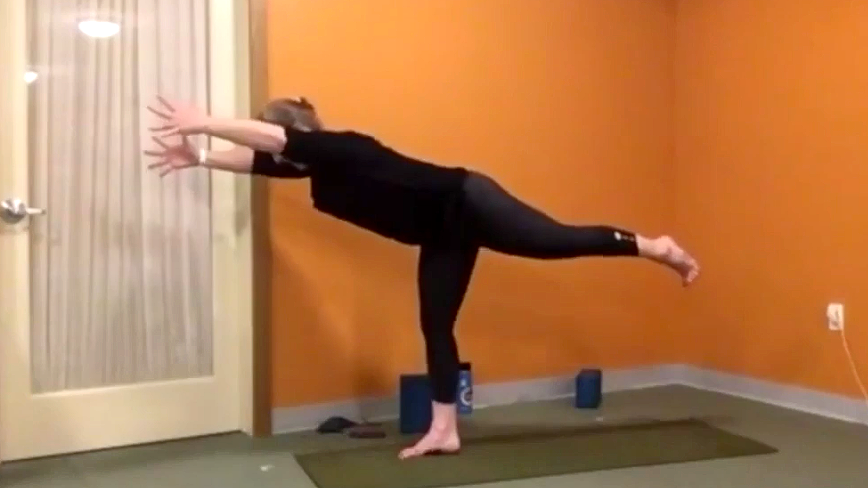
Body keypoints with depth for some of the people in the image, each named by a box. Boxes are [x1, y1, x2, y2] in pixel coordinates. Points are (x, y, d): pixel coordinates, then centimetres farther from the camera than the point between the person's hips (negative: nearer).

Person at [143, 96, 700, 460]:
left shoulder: (343, 149, -20)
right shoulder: (319, 165, 6)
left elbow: (274, 137, -35)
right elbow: (260, 160, 15)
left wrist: (203, 123, -33)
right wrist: (199, 158, 10)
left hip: (467, 204, -9)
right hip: (444, 232, 9)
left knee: (561, 241, -9)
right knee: (436, 323, 5)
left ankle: (656, 247, 10)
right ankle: (444, 430, 9)